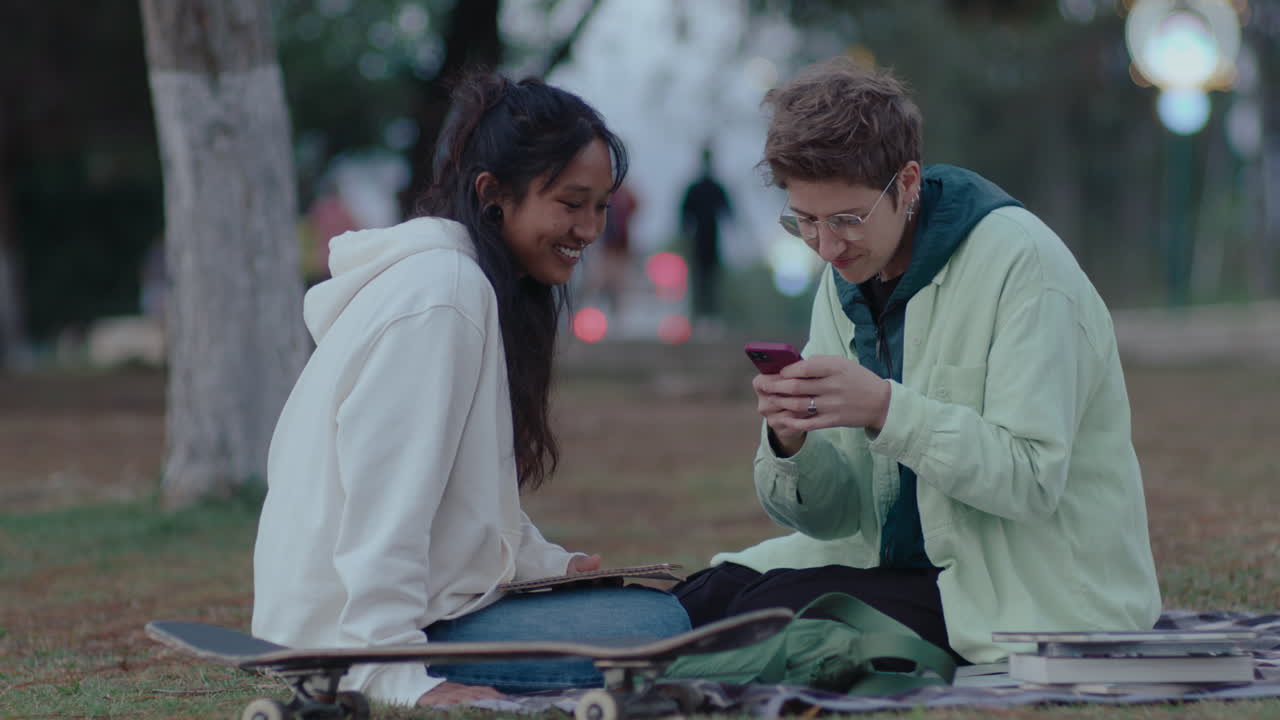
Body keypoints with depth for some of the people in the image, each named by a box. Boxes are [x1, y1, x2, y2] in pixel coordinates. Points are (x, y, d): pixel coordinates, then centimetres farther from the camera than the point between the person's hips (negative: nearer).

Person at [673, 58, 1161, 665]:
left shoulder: (1021, 262, -15)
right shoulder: (848, 277, 6)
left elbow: (1033, 480, -22)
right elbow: (838, 516, 3)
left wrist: (886, 408, -32)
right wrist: (791, 442, -19)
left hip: (1041, 594, -7)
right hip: (902, 560, 7)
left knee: (776, 609, -23)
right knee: (698, 600, -10)